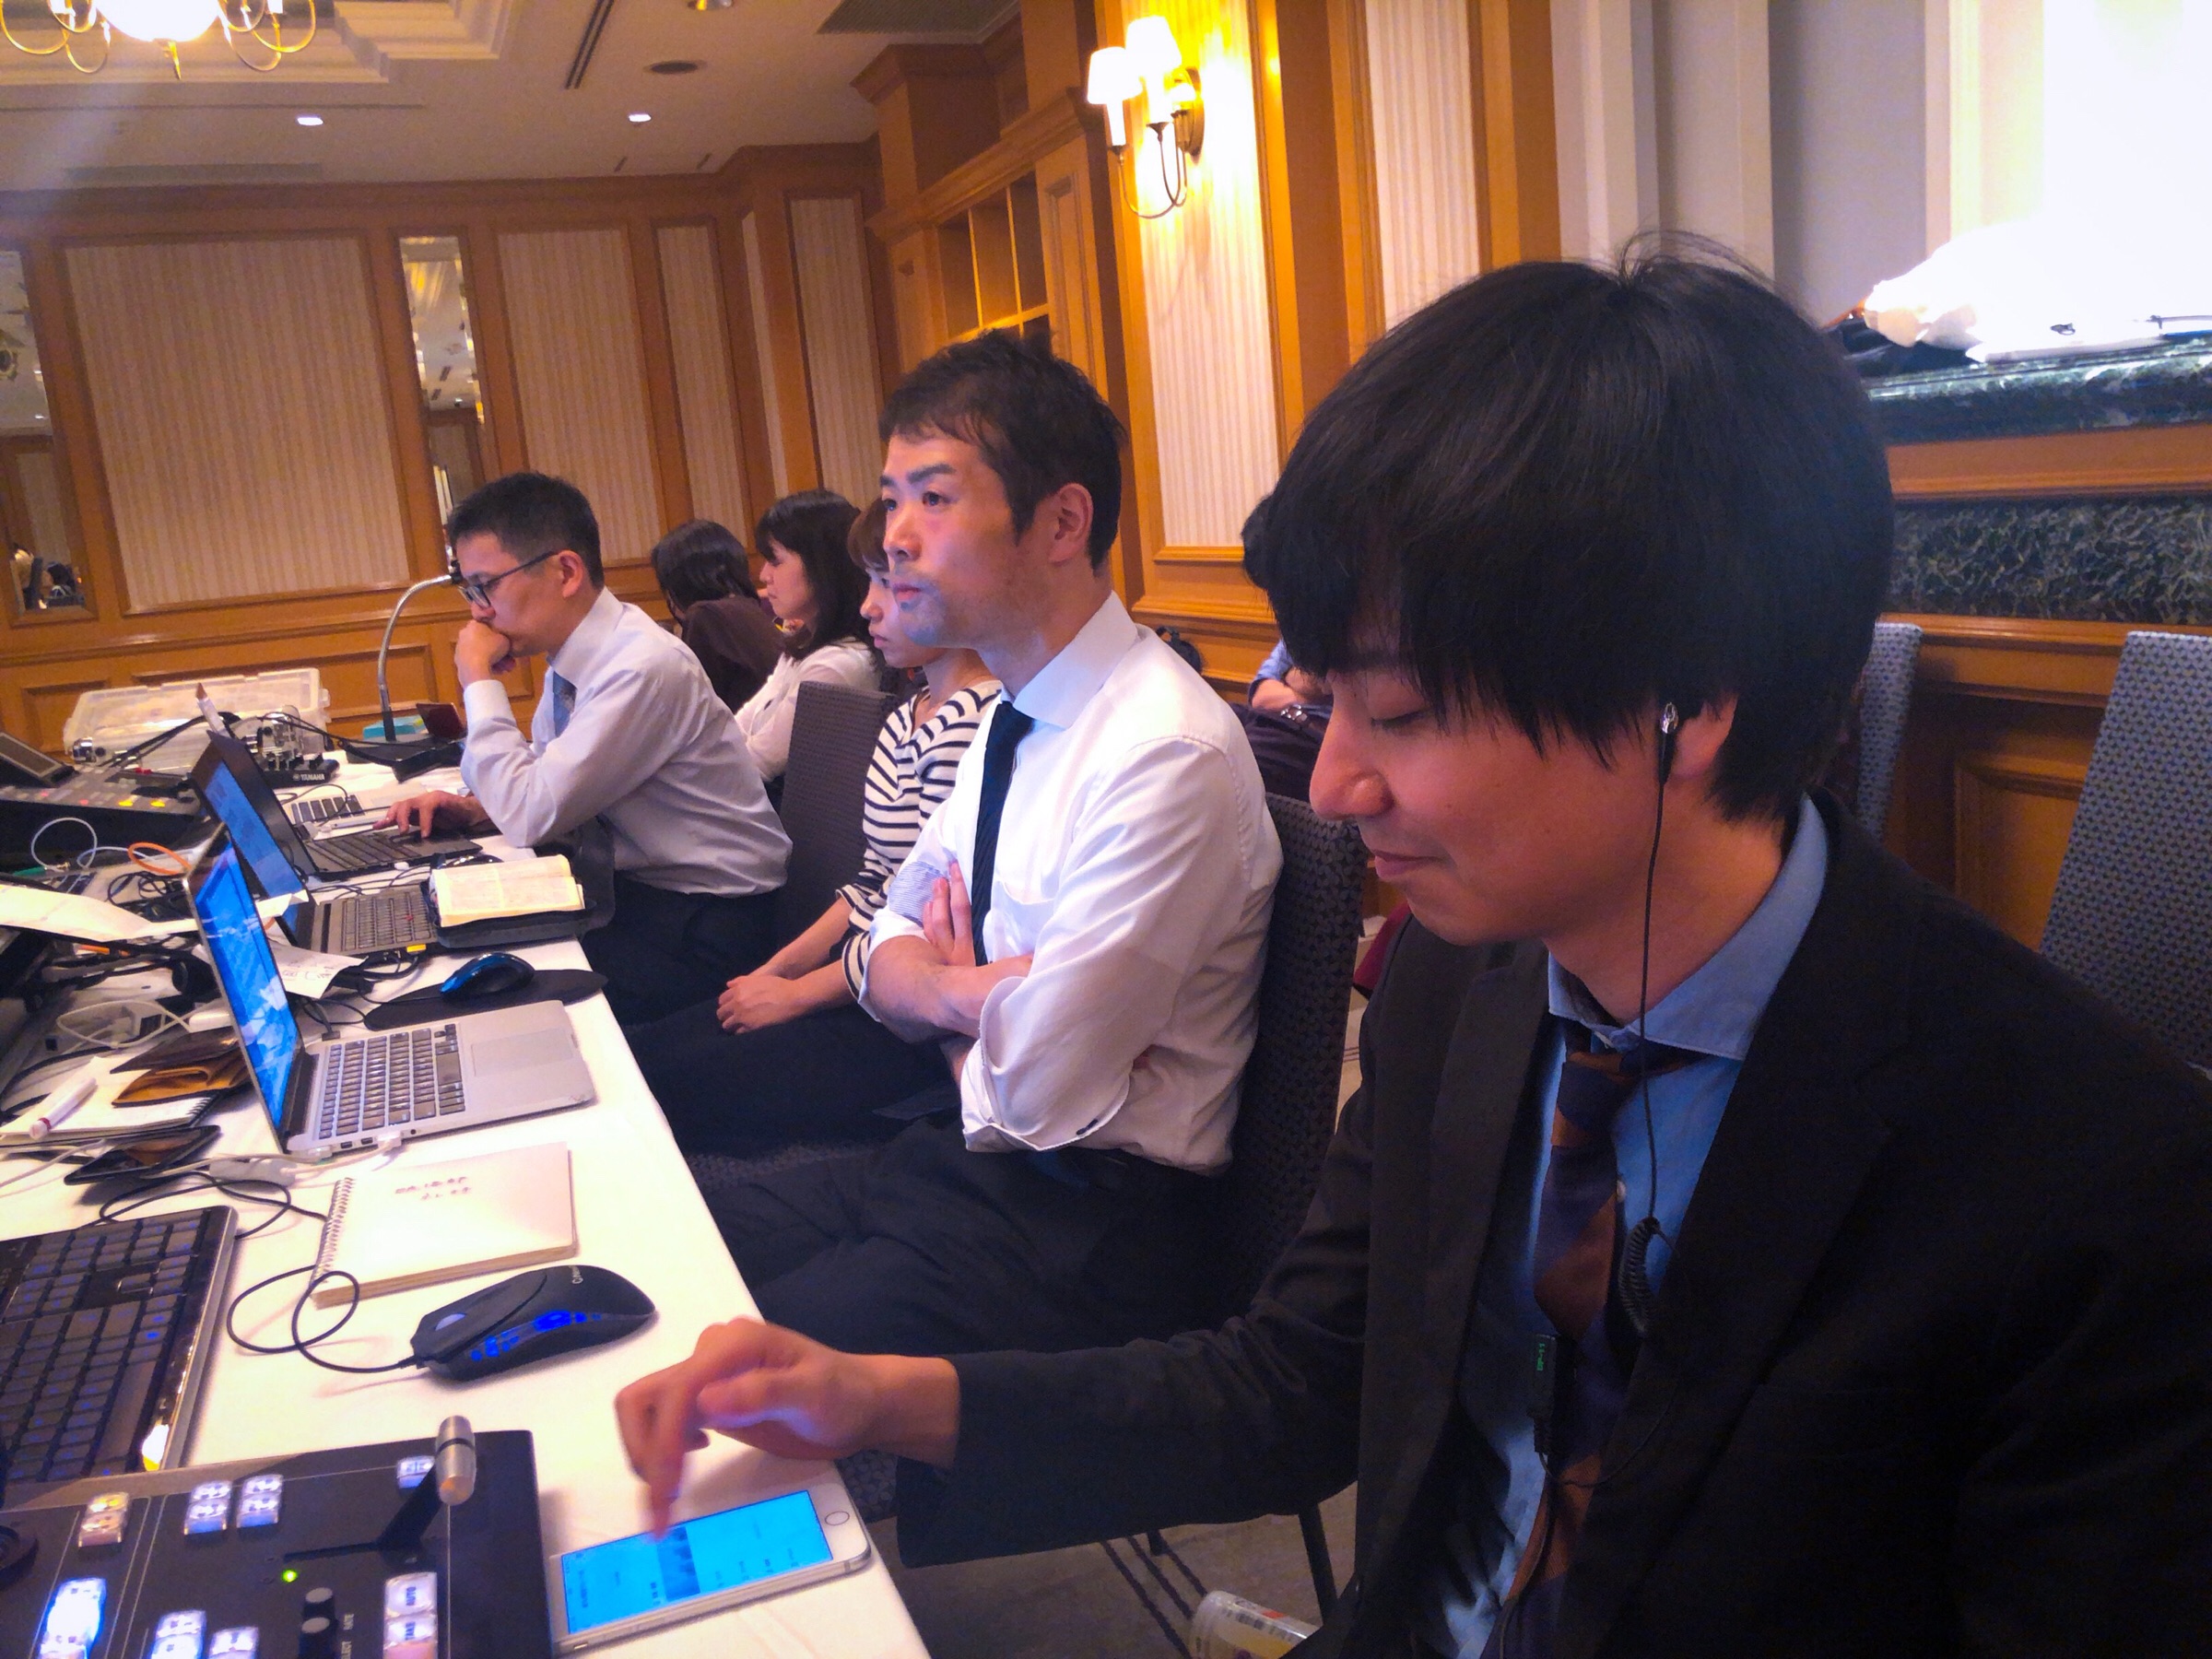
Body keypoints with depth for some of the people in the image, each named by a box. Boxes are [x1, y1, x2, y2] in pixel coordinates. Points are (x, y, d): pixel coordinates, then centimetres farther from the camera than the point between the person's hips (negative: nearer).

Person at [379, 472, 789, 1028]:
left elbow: (533, 817, -23)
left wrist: (480, 680, -13)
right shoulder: (570, 658, 3)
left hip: (711, 920, -9)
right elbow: (537, 777, 21)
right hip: (638, 884, 9)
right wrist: (474, 806, 0)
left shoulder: (643, 669, -24)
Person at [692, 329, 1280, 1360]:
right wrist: (976, 992, -9)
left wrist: (947, 990, -3)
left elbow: (1043, 1087, -23)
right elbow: (889, 955, 12)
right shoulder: (1013, 721, 7)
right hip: (955, 1155, 8)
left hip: (1087, 1228, -8)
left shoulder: (1169, 755, -23)